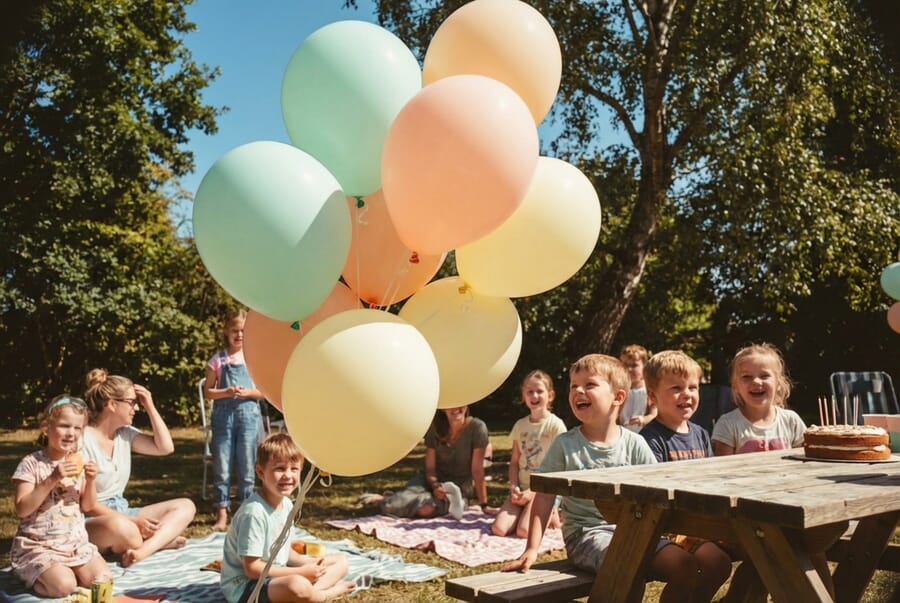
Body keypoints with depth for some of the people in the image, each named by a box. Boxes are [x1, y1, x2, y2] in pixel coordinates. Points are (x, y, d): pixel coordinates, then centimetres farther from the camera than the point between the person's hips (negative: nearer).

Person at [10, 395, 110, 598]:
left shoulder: (78, 463, 5)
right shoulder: (32, 464, -10)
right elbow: (22, 510, -18)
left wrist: (90, 481, -10)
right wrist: (52, 480, -26)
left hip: (75, 542, 5)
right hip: (38, 545, -5)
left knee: (101, 580, -12)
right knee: (63, 586, -25)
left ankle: (60, 572, 13)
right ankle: (35, 578, 7)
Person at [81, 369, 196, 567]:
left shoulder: (125, 433, 7)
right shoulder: (83, 440, -15)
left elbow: (165, 447, 6)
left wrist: (150, 407, 0)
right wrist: (133, 520, -22)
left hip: (122, 513, 8)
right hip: (91, 520, -8)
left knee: (185, 507, -6)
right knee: (122, 528, -42)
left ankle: (143, 550, -28)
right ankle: (160, 540, -13)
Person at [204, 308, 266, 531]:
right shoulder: (218, 359, 4)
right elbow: (208, 391, 4)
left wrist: (249, 392, -12)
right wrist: (227, 392, -14)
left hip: (249, 414, 1)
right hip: (223, 414, 0)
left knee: (246, 466, 3)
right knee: (221, 466, 1)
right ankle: (222, 514, 9)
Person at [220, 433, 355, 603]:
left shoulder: (286, 504, 2)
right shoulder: (254, 512, -25)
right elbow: (252, 569, -24)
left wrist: (309, 562, -7)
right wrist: (302, 572, -20)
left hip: (276, 575, 10)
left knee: (341, 560, 10)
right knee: (298, 586, -39)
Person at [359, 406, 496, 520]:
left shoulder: (477, 427, -19)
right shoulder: (435, 428, -8)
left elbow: (477, 470, -18)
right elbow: (430, 467, -5)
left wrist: (484, 505, -18)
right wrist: (435, 486, -26)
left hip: (461, 485, -3)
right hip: (437, 479, 3)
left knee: (427, 508, -33)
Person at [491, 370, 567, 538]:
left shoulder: (555, 425, -6)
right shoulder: (520, 425, 11)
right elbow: (514, 462, 13)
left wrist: (533, 492, -13)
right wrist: (514, 487, -5)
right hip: (522, 489, 5)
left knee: (524, 531, -25)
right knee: (498, 529, -15)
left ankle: (550, 516, 5)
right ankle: (526, 513, 12)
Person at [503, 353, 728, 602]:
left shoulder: (634, 444, 2)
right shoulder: (564, 445, -3)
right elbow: (545, 497, -2)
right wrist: (531, 549, -8)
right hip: (586, 533, -3)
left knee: (687, 567, -14)